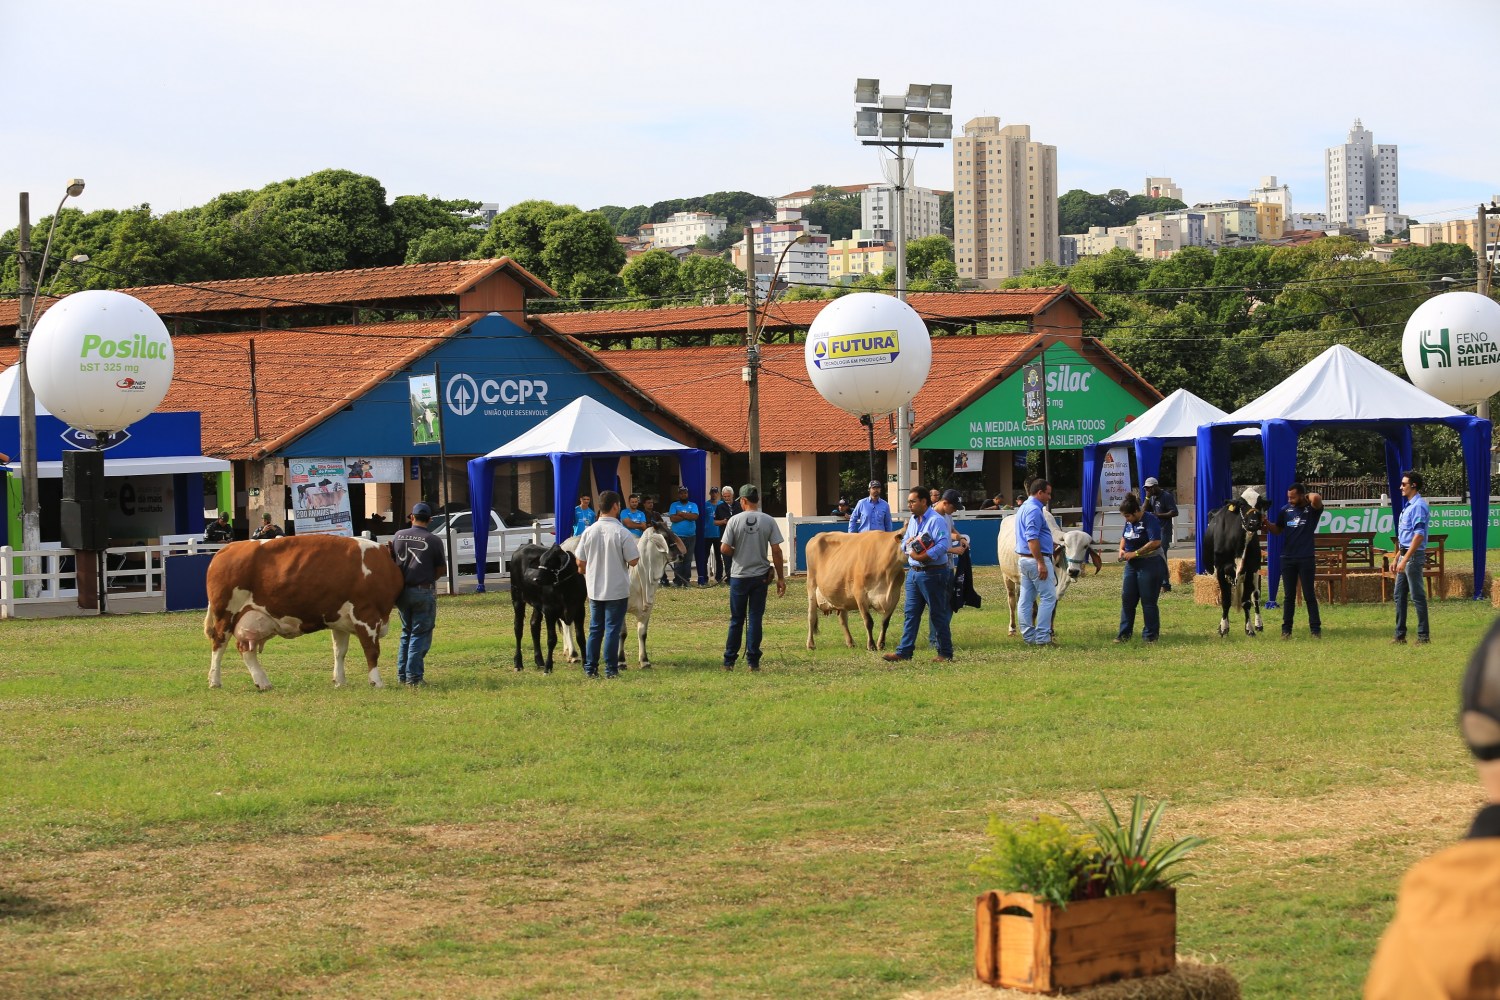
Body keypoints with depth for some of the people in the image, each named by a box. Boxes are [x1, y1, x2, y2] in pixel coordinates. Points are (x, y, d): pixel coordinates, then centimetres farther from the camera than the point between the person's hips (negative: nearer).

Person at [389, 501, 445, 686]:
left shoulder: (399, 536, 2)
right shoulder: (433, 540, -8)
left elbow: (391, 560, 11)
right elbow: (442, 569, -1)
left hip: (401, 592, 4)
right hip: (424, 592, -4)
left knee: (407, 632, 19)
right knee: (420, 635, 1)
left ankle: (402, 674, 20)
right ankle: (414, 676, -4)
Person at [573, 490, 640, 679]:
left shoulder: (589, 531, -2)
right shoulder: (622, 533, -15)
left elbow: (579, 561, 2)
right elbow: (633, 561, -14)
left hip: (594, 590, 4)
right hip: (617, 590, -4)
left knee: (595, 629, 14)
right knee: (613, 630, 3)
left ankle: (590, 668, 14)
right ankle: (611, 669, 4)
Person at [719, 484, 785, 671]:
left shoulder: (735, 521, -8)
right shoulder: (769, 521, -5)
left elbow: (725, 548, -11)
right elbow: (776, 551, -6)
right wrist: (781, 577, 1)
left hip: (739, 576, 0)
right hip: (761, 576, 1)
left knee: (736, 620, 10)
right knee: (755, 618, 6)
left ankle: (729, 661, 14)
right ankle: (753, 661, 4)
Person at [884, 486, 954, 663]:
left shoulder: (936, 520, -13)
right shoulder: (913, 520, 15)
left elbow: (943, 545, -24)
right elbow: (903, 544, 20)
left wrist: (924, 557, -28)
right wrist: (908, 542, -4)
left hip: (932, 573, -8)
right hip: (913, 572, 8)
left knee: (938, 614, -1)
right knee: (911, 612, 8)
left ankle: (945, 653, 6)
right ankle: (904, 651, 11)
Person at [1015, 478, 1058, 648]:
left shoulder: (1024, 507, 17)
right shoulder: (1034, 510, -15)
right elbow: (1032, 538, -23)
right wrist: (1041, 563, -24)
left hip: (1024, 559, 10)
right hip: (1037, 558, -10)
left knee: (1026, 599, 8)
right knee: (1048, 597, -7)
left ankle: (1029, 637, 11)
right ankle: (1042, 637, -10)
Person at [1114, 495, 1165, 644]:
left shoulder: (1150, 520, -16)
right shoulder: (1129, 521, 8)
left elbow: (1156, 542, -25)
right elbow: (1124, 537, 24)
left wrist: (1135, 553, -22)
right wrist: (1121, 549, 2)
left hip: (1149, 565, -8)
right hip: (1132, 564, 8)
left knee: (1148, 601, -2)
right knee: (1127, 599, 7)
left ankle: (1150, 635, 7)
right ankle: (1124, 633, 13)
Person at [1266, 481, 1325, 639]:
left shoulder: (1312, 509, -6)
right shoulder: (1286, 510, 7)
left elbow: (1316, 498, -31)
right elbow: (1277, 530, 17)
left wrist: (1308, 496, -9)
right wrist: (1266, 522, -1)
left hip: (1306, 559, -4)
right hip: (1287, 559, 4)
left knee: (1309, 595, 0)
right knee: (1289, 596, 8)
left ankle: (1316, 629, 5)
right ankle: (1286, 629, 11)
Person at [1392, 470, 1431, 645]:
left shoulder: (1419, 506, -14)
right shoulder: (1408, 506, 16)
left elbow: (1419, 535, -22)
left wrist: (1405, 559, -24)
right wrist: (1397, 558, 21)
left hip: (1414, 556, -10)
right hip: (1405, 556, 10)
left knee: (1418, 596, -5)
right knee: (1399, 595, 11)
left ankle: (1423, 636, 0)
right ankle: (1400, 635, 15)